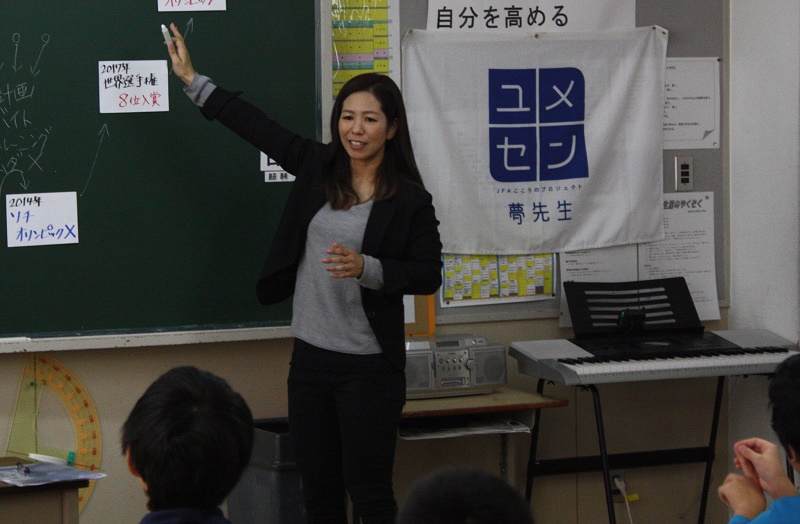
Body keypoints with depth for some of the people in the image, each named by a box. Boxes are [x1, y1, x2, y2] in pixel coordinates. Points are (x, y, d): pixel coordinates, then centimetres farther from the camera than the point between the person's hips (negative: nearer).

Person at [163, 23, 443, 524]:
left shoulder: (409, 199, -8)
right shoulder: (318, 167, 5)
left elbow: (428, 275, -7)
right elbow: (255, 124, 12)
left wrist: (366, 268, -22)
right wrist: (193, 80, 17)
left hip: (369, 365, -5)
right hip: (311, 356, 5)